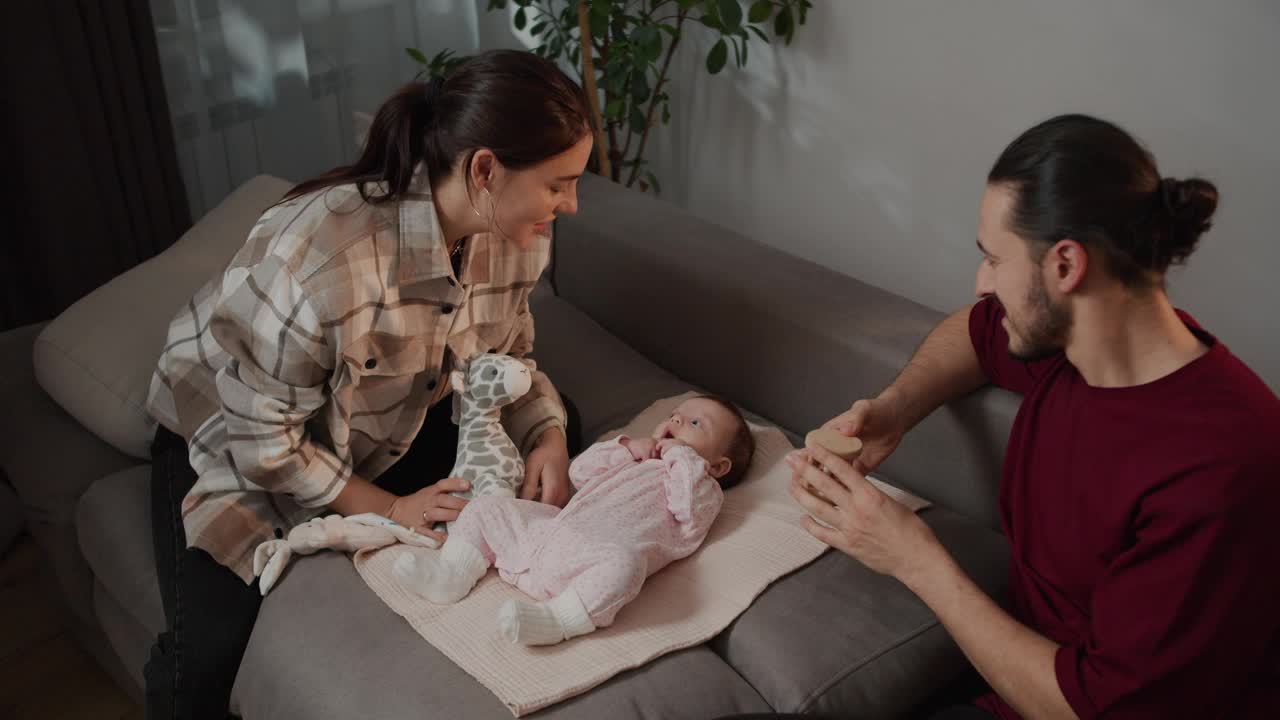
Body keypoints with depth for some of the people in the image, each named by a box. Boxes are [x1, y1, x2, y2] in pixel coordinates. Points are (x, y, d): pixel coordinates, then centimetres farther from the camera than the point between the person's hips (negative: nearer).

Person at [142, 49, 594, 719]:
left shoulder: (516, 236, -18)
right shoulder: (319, 254, -39)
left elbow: (508, 355, -1)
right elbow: (262, 438, -28)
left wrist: (545, 434, -20)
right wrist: (388, 509, -22)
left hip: (384, 426, 6)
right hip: (228, 437, -6)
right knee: (208, 652, -20)